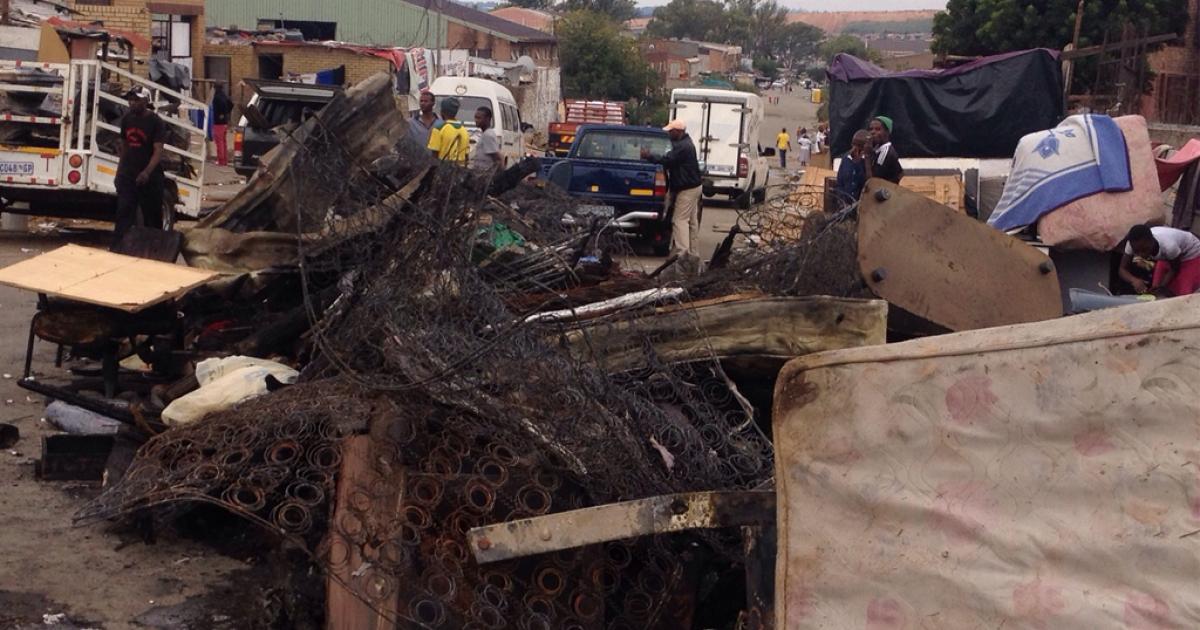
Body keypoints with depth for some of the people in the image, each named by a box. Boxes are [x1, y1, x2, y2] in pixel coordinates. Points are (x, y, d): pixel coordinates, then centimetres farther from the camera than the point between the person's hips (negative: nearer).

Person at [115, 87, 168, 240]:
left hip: (150, 177, -4)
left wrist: (147, 172, -34)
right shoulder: (127, 119, 7)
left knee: (152, 216, 7)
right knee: (123, 213, -5)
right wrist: (120, 169, 17)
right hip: (127, 175, 4)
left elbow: (158, 151, -19)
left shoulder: (156, 122, -11)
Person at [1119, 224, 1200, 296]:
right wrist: (1134, 280, -45)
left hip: (1191, 255, -5)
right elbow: (1123, 269, -24)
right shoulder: (1134, 244, -31)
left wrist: (1161, 286, -35)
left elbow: (1174, 269, -22)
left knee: (1182, 294, -14)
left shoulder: (1168, 246, -42)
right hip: (1166, 257, 5)